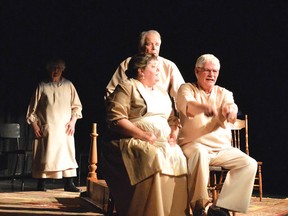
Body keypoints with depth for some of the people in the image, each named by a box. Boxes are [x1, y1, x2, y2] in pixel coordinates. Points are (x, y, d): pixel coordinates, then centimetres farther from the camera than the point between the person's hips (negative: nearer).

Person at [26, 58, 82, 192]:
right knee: (44, 155, 1)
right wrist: (34, 125, -1)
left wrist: (73, 121, -2)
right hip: (46, 129, -1)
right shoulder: (42, 86, 4)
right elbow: (32, 108, 7)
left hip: (65, 128, 1)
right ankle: (41, 183, 13)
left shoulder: (68, 85, 8)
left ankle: (69, 183, 1)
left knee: (67, 154, -3)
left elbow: (77, 106, 10)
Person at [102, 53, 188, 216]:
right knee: (153, 158, -35)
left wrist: (173, 135, 2)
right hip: (133, 141, -6)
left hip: (163, 143, 6)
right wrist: (143, 135, -17)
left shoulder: (162, 93, 25)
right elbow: (115, 119, -11)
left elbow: (173, 119, 24)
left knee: (178, 157, -23)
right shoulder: (127, 87, 2)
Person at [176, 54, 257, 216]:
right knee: (200, 153, -37)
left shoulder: (224, 93, 13)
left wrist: (231, 111, -38)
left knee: (250, 164, -16)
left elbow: (231, 106, -11)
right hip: (194, 144, -4)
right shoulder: (187, 89, 3)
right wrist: (206, 108, -46)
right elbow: (187, 105, -22)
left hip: (222, 148, 5)